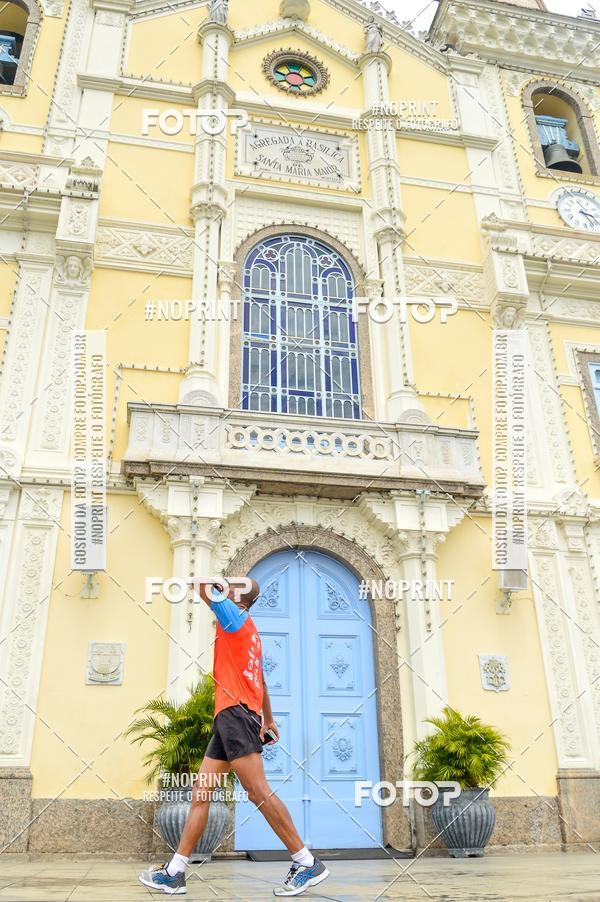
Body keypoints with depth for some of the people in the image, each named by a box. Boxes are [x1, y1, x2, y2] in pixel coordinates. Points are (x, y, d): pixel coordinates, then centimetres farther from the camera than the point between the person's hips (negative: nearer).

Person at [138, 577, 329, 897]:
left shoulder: (235, 616, -3)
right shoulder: (250, 631, 23)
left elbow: (204, 588, -7)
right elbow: (260, 681, 26)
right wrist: (268, 718, 30)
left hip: (235, 713, -10)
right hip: (229, 718, 10)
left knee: (258, 791, -11)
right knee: (200, 792, 9)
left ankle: (307, 864, -6)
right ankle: (174, 873, 13)